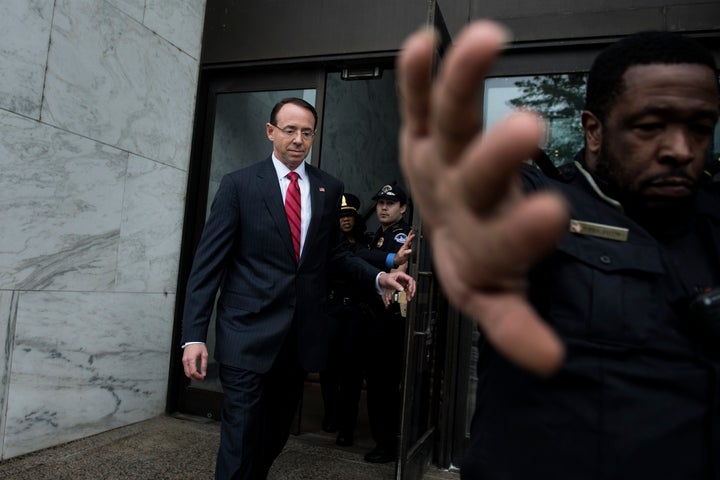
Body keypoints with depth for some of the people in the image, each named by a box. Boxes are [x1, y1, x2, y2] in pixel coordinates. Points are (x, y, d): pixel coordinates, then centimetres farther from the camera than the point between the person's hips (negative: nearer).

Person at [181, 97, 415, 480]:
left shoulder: (329, 189, 7)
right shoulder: (238, 185, -3)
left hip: (302, 333, 4)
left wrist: (378, 277, -1)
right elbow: (208, 262, -6)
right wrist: (194, 335, -11)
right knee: (241, 440, -1)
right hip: (249, 332, -3)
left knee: (276, 434, 19)